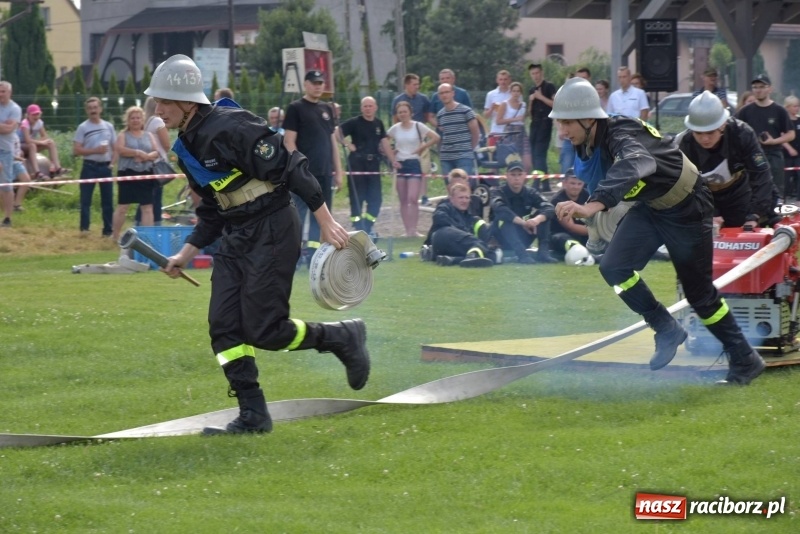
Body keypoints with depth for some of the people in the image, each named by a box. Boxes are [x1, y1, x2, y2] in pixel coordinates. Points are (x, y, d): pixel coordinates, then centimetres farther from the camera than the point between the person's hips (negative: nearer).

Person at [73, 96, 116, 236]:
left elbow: (115, 147, 14)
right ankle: (84, 228, 0)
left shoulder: (108, 127, 8)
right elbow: (76, 150, -8)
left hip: (106, 167, 3)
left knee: (108, 200, 6)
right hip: (90, 166, -3)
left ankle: (108, 230, 13)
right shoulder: (83, 127, -3)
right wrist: (95, 151, -16)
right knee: (85, 199, -4)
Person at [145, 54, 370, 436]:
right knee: (223, 326, 0)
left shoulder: (230, 128, -20)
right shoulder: (187, 147, 10)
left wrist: (326, 222, -21)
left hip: (273, 232, -9)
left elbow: (290, 168, -20)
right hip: (236, 237, 9)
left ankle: (344, 338, 12)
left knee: (263, 330, -10)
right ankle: (253, 415, 6)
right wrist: (187, 253, 12)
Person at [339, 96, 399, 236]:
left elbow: (384, 143, 13)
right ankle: (357, 227, 4)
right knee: (357, 197, -2)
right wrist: (347, 144, -14)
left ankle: (368, 227, 10)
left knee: (375, 198, 2)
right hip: (357, 163, -5)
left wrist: (393, 161, 8)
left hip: (373, 163, 5)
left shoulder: (378, 123, 11)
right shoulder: (354, 122, -5)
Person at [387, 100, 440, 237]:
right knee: (403, 201, 3)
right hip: (399, 164, 4)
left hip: (414, 164, -4)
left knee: (413, 199, -15)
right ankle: (408, 230, 6)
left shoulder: (418, 126, -3)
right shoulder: (395, 128, 7)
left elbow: (436, 137, -7)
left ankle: (413, 229, -14)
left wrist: (422, 148, -6)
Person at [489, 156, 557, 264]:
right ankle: (522, 255, -46)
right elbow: (499, 208, -33)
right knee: (504, 217, -32)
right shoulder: (497, 192, -10)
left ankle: (543, 252, -26)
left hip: (522, 238, 4)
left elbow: (549, 208, -16)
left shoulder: (530, 193, 0)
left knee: (543, 215, -12)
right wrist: (523, 222, -42)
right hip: (502, 238, -4)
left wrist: (537, 219, -39)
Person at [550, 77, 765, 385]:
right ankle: (667, 330, 4)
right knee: (614, 267, -14)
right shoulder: (587, 144, -10)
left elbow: (634, 164, -59)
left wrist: (592, 206, -72)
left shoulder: (621, 136, -35)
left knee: (699, 292, 3)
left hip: (685, 207, -7)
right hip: (648, 207, 7)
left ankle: (745, 361, 21)